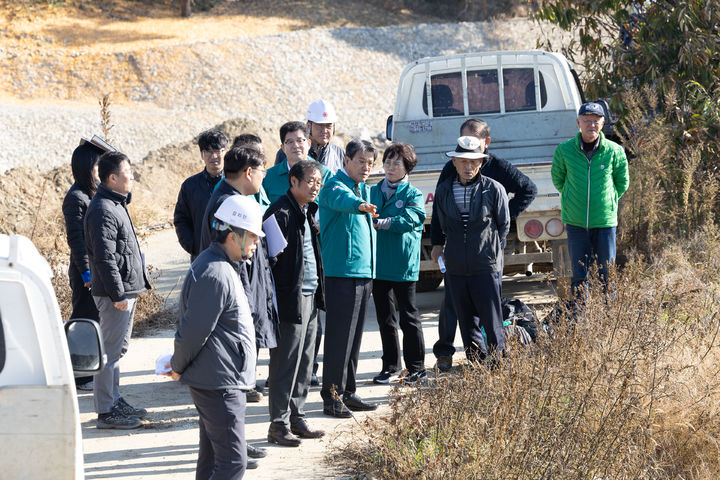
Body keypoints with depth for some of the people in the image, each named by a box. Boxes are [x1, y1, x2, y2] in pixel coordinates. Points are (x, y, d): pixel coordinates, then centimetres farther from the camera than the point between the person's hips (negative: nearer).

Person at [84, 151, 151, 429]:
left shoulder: (116, 205, 15)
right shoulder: (103, 211, -18)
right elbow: (105, 258, -23)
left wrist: (138, 282, 22)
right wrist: (118, 294, -24)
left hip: (127, 291, 11)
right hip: (115, 293, -11)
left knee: (118, 349, 18)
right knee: (110, 351, -6)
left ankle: (114, 400, 27)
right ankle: (105, 412, -2)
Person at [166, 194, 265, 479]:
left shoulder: (223, 267, 14)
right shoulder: (215, 275, -21)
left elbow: (193, 330, 22)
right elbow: (193, 329, -19)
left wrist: (180, 364, 18)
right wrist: (178, 368, -5)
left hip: (219, 379, 11)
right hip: (219, 384, -11)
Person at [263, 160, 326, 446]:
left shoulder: (307, 211, 15)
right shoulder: (281, 213, -14)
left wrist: (318, 293, 19)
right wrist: (272, 301, -19)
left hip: (310, 296, 9)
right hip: (291, 299, -9)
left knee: (305, 361, 13)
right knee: (285, 363, -4)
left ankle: (296, 417, 22)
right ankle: (279, 424, 2)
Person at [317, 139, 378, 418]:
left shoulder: (363, 189, 18)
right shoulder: (335, 186, -10)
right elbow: (340, 199, -35)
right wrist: (359, 205, -55)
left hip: (364, 272, 9)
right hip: (341, 273, -9)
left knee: (354, 337, 13)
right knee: (339, 337, -7)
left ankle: (347, 393, 21)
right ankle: (332, 397, -3)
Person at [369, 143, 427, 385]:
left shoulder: (413, 195, 0)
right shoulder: (374, 192, 13)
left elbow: (409, 220, -15)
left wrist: (379, 223, -23)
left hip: (403, 265, -4)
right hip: (378, 263, 4)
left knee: (408, 317, 0)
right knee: (385, 318, 10)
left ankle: (417, 368, 6)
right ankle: (391, 367, 19)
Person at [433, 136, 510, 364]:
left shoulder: (494, 189, -2)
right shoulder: (444, 190, 6)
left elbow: (504, 225, 8)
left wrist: (491, 251, 8)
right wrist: (454, 250, 13)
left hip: (486, 268, -3)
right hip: (456, 270, 3)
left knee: (492, 325, -5)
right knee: (468, 326, 8)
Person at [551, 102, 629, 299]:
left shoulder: (614, 151, -6)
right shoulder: (564, 150, -6)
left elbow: (622, 183, 9)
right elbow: (558, 179, 11)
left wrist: (609, 201, 7)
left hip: (605, 221, 0)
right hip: (575, 222, 0)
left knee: (607, 274, 6)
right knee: (579, 275, 5)